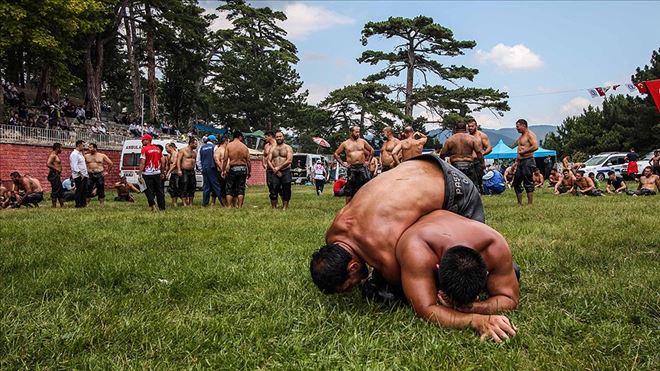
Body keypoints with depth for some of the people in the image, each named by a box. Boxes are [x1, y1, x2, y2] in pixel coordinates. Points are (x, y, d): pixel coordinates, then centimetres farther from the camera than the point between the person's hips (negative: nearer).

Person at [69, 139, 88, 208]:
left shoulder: (80, 153, 18)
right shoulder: (74, 154, -12)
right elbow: (75, 166, -20)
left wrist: (86, 174, 16)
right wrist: (80, 174, -22)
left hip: (84, 175, 9)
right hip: (78, 176, -9)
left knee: (84, 190, 10)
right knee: (79, 190, -7)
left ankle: (83, 203, 16)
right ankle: (78, 204, -2)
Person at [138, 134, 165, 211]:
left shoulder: (144, 149, -9)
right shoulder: (157, 149, 10)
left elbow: (142, 163, -14)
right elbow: (162, 162, 13)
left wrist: (140, 174, -14)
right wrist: (162, 173, 20)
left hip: (148, 173, -5)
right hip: (157, 173, 5)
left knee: (149, 191, 3)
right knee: (159, 191, 11)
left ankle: (153, 206, -6)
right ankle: (162, 207, 14)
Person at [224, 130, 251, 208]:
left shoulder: (228, 146, -1)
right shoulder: (244, 147, 2)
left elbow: (225, 160, -5)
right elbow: (248, 161, 3)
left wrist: (223, 170, 1)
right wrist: (249, 172, 10)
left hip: (232, 169, -1)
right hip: (242, 168, 1)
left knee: (229, 189, 6)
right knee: (241, 188, 5)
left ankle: (229, 206, 3)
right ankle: (239, 206, 2)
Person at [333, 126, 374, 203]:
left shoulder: (362, 141, 8)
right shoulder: (345, 143, 4)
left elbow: (371, 150, 18)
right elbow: (336, 154, 9)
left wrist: (368, 160, 11)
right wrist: (342, 163, 2)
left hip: (362, 167, 1)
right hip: (351, 168, -1)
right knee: (349, 189, 1)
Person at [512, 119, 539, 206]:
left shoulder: (530, 135, -10)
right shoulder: (521, 136, 19)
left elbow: (535, 146, -23)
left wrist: (523, 151, -17)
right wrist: (517, 160, 19)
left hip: (528, 161, -10)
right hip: (520, 162, 10)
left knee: (528, 183, -7)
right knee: (516, 183, 10)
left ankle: (530, 204, -2)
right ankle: (519, 204, 18)